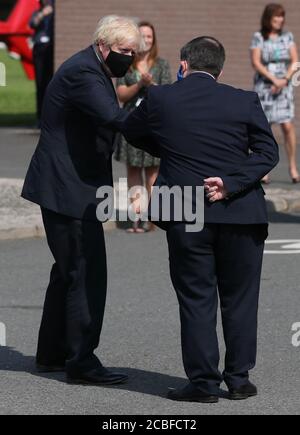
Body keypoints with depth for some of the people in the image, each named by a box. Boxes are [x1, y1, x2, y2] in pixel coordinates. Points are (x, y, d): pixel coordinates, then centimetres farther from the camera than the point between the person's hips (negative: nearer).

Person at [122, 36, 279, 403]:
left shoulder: (160, 99, -2)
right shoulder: (244, 102, -1)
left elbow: (131, 132, 15)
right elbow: (267, 152, -4)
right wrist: (231, 183, -10)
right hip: (239, 214, 1)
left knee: (196, 300, 6)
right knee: (239, 300, 12)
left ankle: (203, 382, 5)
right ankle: (239, 379, 14)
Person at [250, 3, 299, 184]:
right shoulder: (258, 37, 0)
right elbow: (256, 62, -7)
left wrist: (284, 81, -10)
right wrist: (274, 79, -14)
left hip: (284, 87, 2)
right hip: (264, 86, -2)